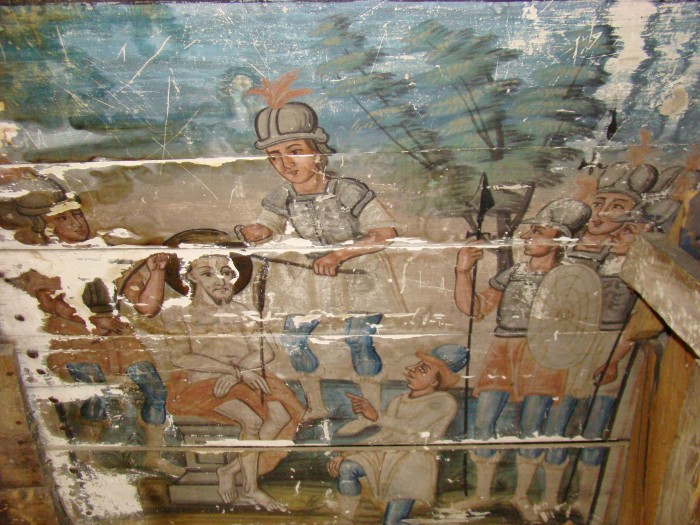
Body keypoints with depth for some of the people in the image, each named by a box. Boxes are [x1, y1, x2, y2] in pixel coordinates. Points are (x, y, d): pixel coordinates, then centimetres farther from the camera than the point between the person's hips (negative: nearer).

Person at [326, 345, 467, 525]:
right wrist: (344, 453, -1)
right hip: (386, 454, 5)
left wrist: (377, 416, -34)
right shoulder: (397, 401, 18)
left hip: (414, 462, -5)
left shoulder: (444, 402, -3)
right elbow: (383, 435, 11)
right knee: (345, 467, -21)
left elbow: (414, 428, -19)